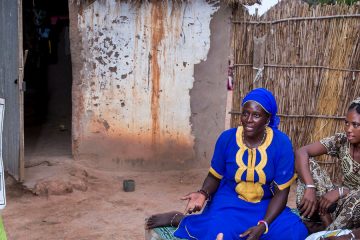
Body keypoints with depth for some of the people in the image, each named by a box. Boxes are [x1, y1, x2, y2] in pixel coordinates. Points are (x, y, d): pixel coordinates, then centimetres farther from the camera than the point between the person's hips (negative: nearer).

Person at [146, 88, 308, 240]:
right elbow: (215, 176, 3)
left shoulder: (281, 143, -15)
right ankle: (177, 218, -3)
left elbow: (281, 191, -10)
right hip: (229, 200, -2)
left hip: (265, 204, 2)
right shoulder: (227, 138, -11)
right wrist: (203, 194, -20)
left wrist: (263, 225, -23)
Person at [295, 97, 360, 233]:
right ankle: (329, 226, -18)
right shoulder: (341, 141, -9)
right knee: (308, 165, -15)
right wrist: (310, 188, -31)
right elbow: (301, 153, -19)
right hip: (342, 202, 4)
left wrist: (340, 191, -30)